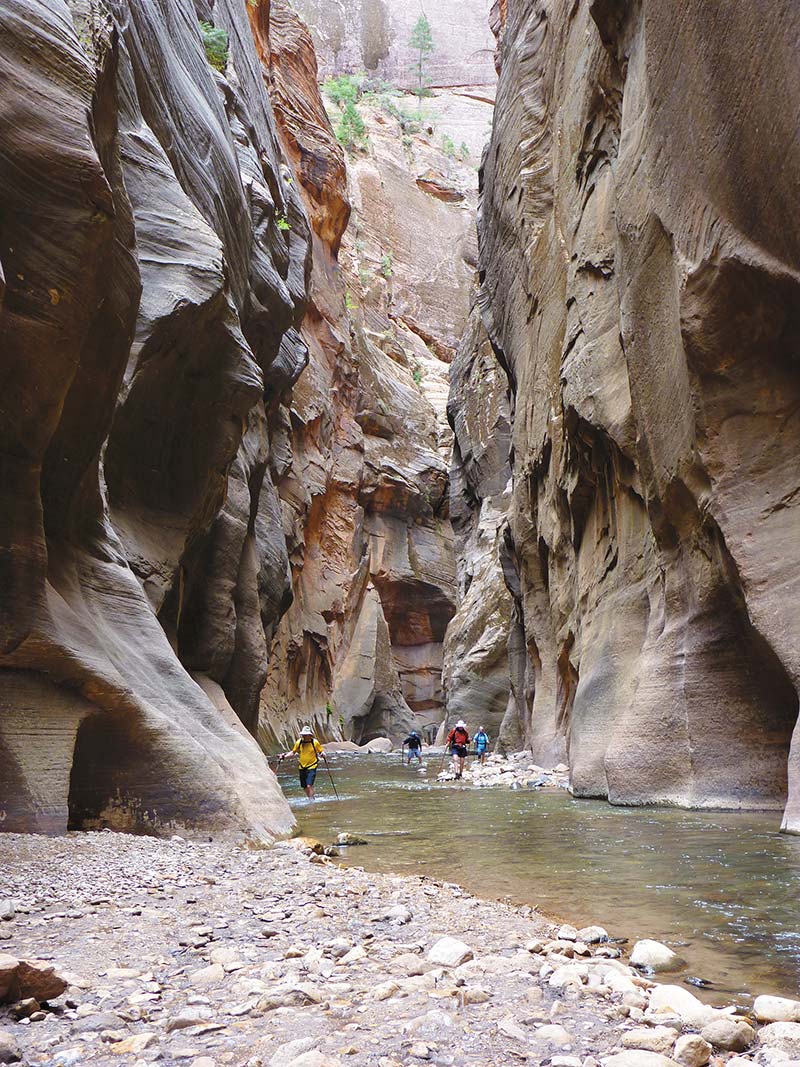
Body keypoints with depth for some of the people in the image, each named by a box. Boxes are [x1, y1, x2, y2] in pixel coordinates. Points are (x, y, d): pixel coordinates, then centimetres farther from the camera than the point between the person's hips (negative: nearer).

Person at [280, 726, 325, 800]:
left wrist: (322, 754, -22)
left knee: (309, 785, -18)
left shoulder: (315, 742, -9)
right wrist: (284, 756, -3)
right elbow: (293, 752, 9)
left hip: (312, 767, -4)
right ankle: (310, 800, 32)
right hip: (302, 767, 4)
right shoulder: (299, 742, -2)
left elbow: (321, 751, 0)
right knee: (305, 787, 12)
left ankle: (312, 800, -7)